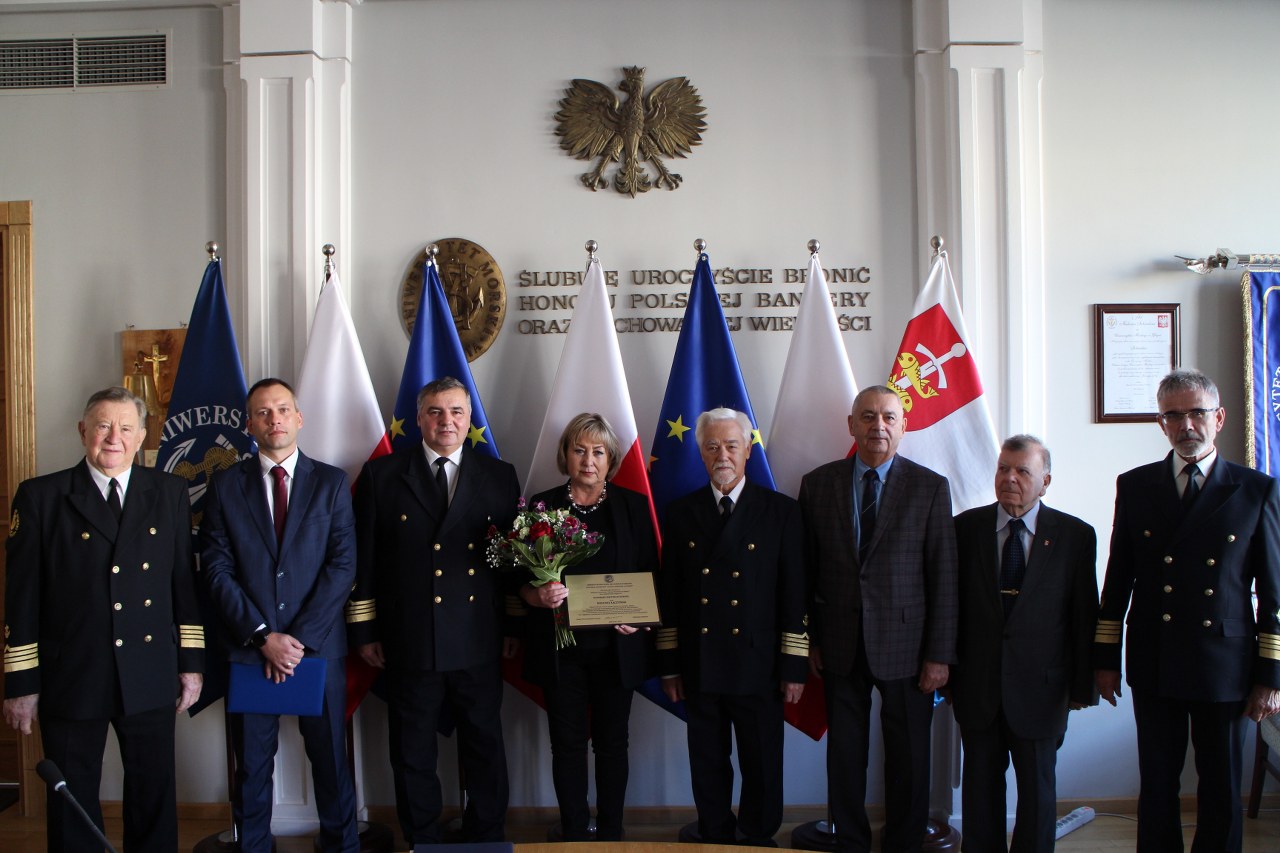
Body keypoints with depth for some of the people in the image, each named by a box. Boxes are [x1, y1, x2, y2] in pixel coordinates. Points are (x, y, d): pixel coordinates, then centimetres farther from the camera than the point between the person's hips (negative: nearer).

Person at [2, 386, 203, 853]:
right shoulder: (40, 496, -1)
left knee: (154, 797, 12)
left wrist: (192, 661, 4)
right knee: (72, 802, 10)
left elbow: (184, 581, 6)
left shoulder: (169, 492, 5)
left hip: (150, 678, 2)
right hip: (71, 678, -1)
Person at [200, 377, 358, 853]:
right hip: (248, 649, 1)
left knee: (330, 757, 8)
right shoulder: (225, 486, 5)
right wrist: (264, 636, -10)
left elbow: (342, 565, -3)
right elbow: (216, 569, -2)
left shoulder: (331, 482, 3)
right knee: (252, 763, 10)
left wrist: (299, 638, -11)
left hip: (318, 647, 0)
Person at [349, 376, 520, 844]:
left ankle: (485, 837, 28)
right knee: (413, 753, 11)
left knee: (485, 748, 11)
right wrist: (365, 631, 0)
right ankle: (421, 840, 28)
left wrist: (515, 625, 4)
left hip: (479, 644, 1)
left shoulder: (499, 476, 5)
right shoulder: (381, 474, 3)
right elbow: (364, 559, 2)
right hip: (408, 642, 0)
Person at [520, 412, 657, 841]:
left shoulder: (633, 506, 4)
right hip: (559, 645, 0)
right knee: (568, 743, 6)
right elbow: (522, 580, 2)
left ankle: (611, 833, 23)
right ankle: (575, 835, 19)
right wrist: (539, 596, -19)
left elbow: (651, 576, 5)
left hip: (615, 645, 1)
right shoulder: (543, 506, 2)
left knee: (612, 741, 10)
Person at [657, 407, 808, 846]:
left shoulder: (781, 511, 0)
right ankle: (715, 839, 28)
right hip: (700, 667, 2)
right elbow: (669, 595, 7)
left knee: (762, 768, 9)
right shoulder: (680, 513, 6)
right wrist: (669, 664, 4)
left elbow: (794, 595, -1)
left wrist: (794, 666, -4)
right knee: (708, 768, 12)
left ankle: (758, 839, 27)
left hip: (758, 666, -2)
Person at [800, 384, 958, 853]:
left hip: (905, 645, -1)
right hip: (840, 646, 2)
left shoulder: (930, 488, -3)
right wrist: (809, 638, 3)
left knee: (908, 758, 9)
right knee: (845, 753, 11)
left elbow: (944, 576, -4)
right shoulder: (817, 484, 2)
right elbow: (806, 568, 5)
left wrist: (940, 654, -7)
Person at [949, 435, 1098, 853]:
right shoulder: (966, 527, 0)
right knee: (981, 783, 13)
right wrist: (947, 669, 0)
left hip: (1040, 687, -1)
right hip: (977, 683, 1)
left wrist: (1082, 685, -2)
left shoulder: (1075, 535, -3)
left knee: (1037, 786, 12)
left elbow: (1085, 615, -2)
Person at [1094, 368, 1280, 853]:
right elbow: (1117, 579, 7)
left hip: (1224, 664, -1)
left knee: (1221, 787, 9)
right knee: (1156, 782, 9)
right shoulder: (1135, 486, 4)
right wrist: (1105, 658, 6)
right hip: (1154, 664, 1)